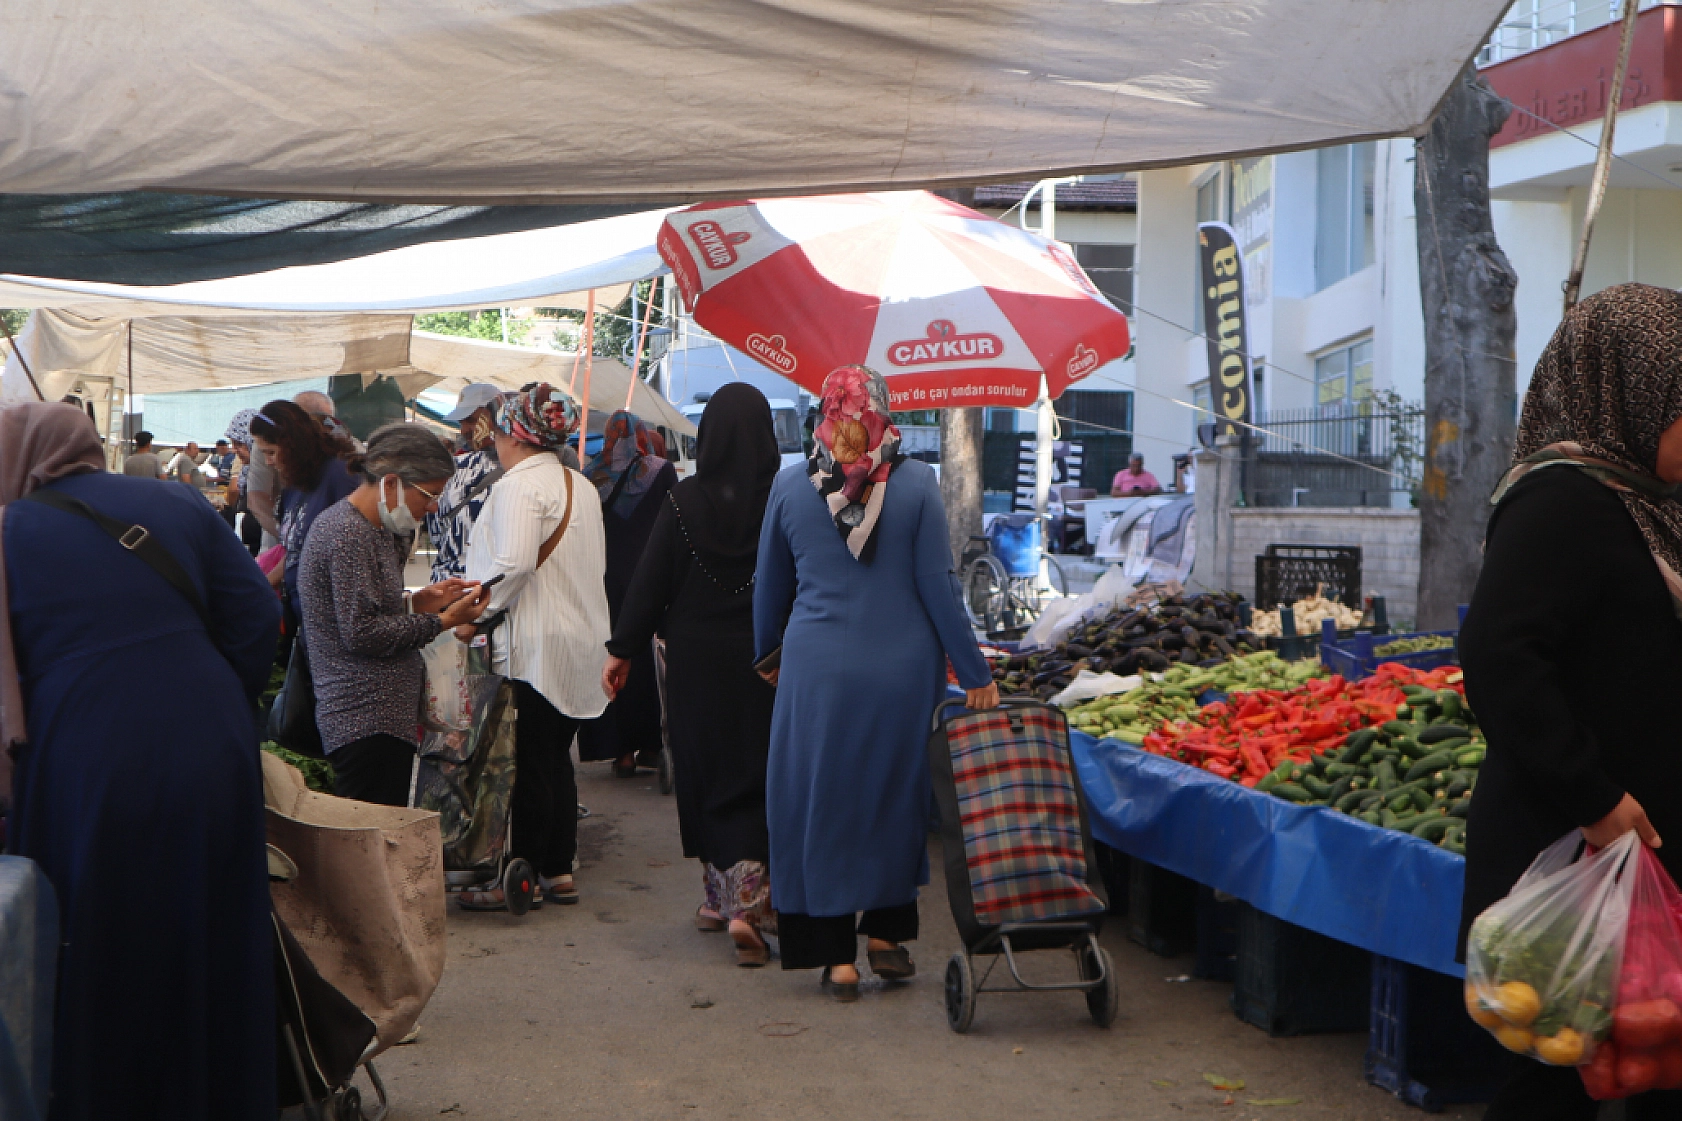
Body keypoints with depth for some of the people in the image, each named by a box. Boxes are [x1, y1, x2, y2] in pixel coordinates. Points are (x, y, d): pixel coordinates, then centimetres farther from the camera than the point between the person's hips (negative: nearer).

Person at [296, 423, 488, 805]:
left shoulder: (366, 528, 15)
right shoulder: (350, 536, -16)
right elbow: (361, 632, -19)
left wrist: (415, 602, 6)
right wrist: (441, 622, -14)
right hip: (370, 726, -10)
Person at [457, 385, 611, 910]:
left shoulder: (519, 485, -14)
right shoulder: (582, 485, 12)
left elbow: (513, 565, -27)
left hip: (532, 647, -8)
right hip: (579, 643, 8)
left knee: (530, 765, -2)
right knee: (556, 758, 14)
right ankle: (559, 870, 19)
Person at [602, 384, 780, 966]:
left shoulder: (683, 500, -7)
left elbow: (650, 578, -4)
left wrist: (623, 650, 4)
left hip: (695, 658, 1)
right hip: (763, 659, -1)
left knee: (705, 773, 14)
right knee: (756, 778, 5)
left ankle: (721, 896, 24)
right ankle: (749, 902, -8)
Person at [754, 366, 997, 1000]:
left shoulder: (790, 488, 0)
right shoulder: (916, 483, -5)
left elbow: (770, 590, 10)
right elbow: (937, 585, -4)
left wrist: (767, 659, 26)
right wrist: (974, 673, 3)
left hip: (817, 669, 0)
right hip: (903, 668, 0)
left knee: (822, 803, 9)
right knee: (897, 798, 16)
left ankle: (836, 954, 12)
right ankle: (886, 933, 23)